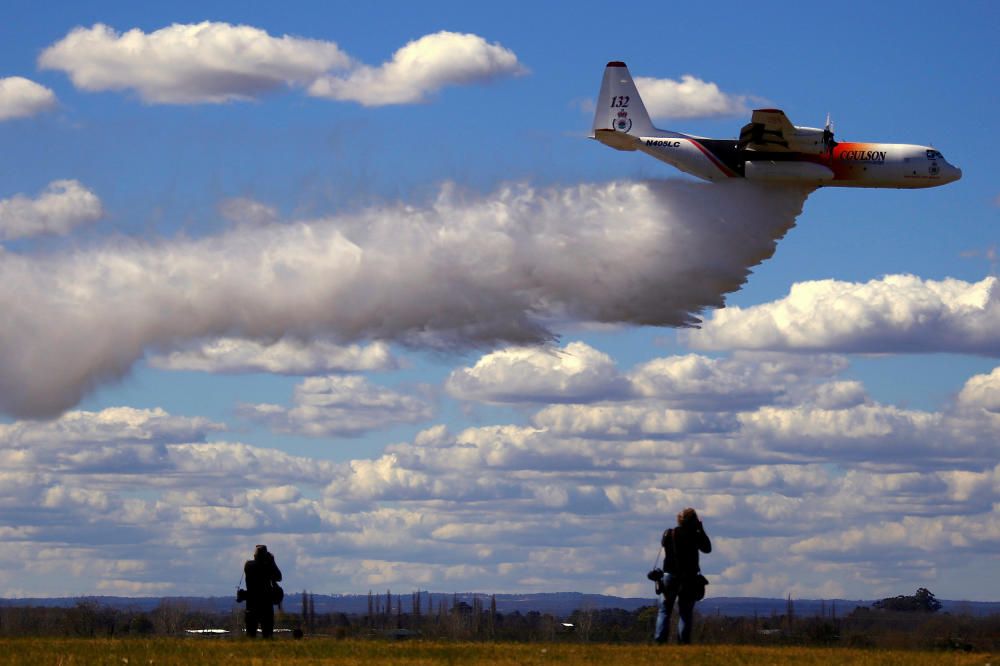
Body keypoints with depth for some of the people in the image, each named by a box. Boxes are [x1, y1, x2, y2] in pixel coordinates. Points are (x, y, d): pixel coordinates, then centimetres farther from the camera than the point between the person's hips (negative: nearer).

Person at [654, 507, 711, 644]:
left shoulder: (669, 534, -3)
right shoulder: (696, 536, -7)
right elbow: (707, 549, 7)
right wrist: (701, 530, 10)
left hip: (669, 576, 1)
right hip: (689, 579, -1)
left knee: (664, 610, 7)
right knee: (686, 613, 4)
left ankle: (659, 640, -5)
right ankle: (683, 642, -4)